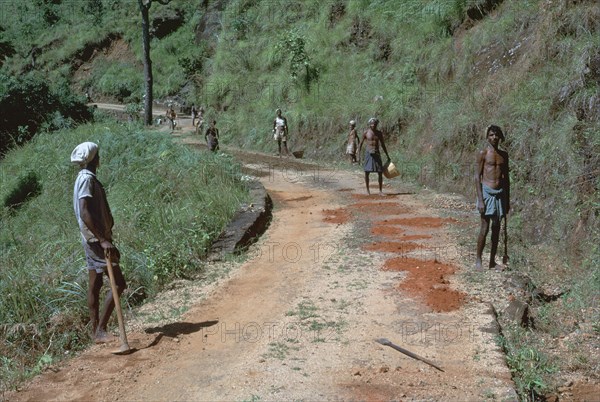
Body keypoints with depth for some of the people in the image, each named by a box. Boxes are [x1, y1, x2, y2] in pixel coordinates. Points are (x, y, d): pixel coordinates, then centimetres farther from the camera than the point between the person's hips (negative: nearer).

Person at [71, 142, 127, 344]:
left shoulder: (86, 178, 14)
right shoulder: (87, 179, -17)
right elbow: (85, 214, -26)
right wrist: (103, 240, -28)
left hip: (93, 239, 10)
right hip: (97, 239, -10)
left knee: (95, 284, 11)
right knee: (119, 283, -10)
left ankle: (96, 331, 17)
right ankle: (100, 329, -9)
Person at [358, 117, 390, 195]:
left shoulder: (379, 133, 7)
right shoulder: (366, 132, -2)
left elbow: (383, 145, 14)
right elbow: (361, 143, 2)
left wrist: (387, 156, 15)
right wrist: (359, 154, -7)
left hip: (377, 153, 2)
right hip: (368, 153, -2)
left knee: (380, 172, -3)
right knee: (367, 172, -1)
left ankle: (380, 191, 4)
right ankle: (367, 189, 13)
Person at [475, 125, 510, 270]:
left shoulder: (504, 155, 11)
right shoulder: (483, 154, -4)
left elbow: (506, 177, 15)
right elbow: (477, 176, -7)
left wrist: (508, 199, 13)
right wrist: (480, 199, -14)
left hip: (500, 192, 5)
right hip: (487, 191, -5)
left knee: (497, 227, 8)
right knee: (485, 227, -6)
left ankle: (492, 261, 16)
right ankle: (478, 260, 5)